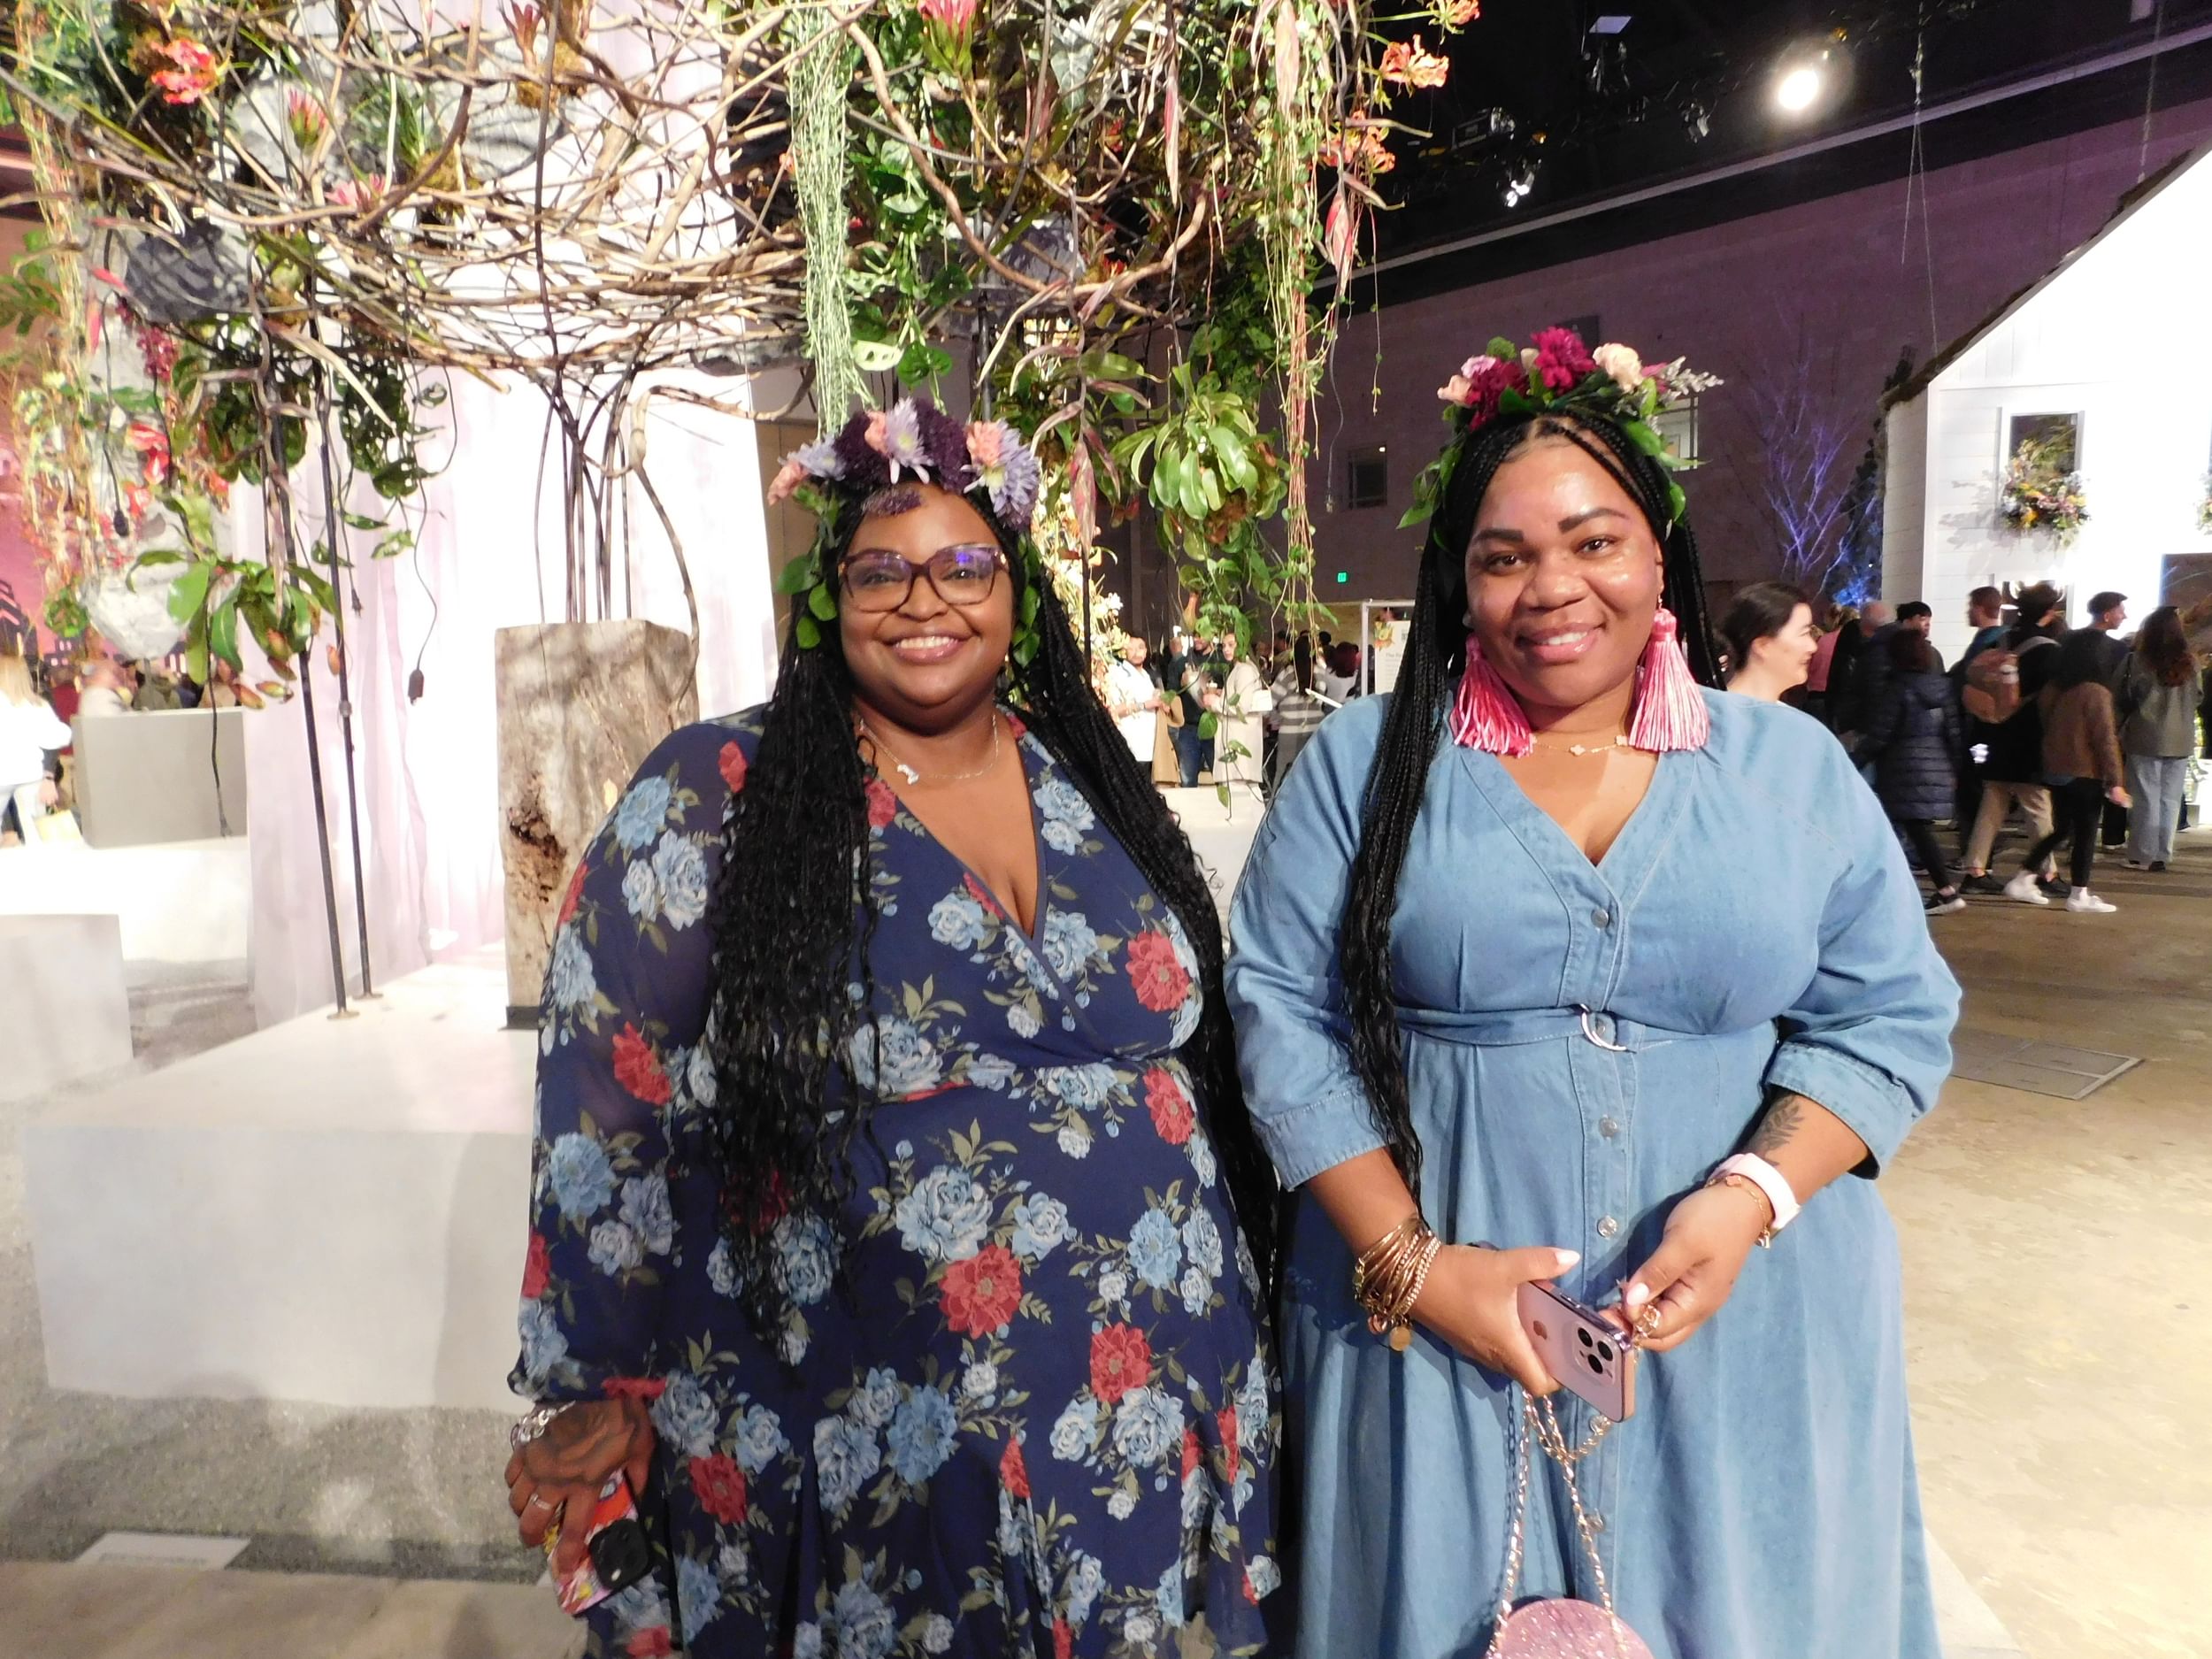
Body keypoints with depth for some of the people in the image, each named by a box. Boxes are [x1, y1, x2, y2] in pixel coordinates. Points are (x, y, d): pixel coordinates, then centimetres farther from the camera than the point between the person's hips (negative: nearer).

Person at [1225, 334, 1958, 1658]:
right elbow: (1284, 1012, -6)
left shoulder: (1793, 765, 3)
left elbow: (1891, 1015, 3)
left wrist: (1750, 1197, -14)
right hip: (1432, 1330, -1)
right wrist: (1407, 1261, -13)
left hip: (1745, 1324, 2)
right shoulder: (1367, 761, -3)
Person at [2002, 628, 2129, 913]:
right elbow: (2105, 740, -15)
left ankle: (2022, 881, 15)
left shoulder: (2051, 690, 3)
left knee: (2060, 829, 18)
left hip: (2055, 772, 6)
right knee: (2086, 833, 4)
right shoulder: (2096, 693, -16)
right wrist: (2114, 781, -12)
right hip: (2086, 775, -6)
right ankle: (2079, 895, 9)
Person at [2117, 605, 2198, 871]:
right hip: (2180, 741, 3)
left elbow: (2127, 698, -5)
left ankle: (2143, 856, 4)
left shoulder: (2139, 660, -10)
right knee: (2171, 800, 9)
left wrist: (2121, 734, 5)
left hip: (2146, 739, -3)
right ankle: (2162, 855, 12)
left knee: (2146, 800, 2)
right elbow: (2197, 698, 12)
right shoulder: (2190, 662, 2)